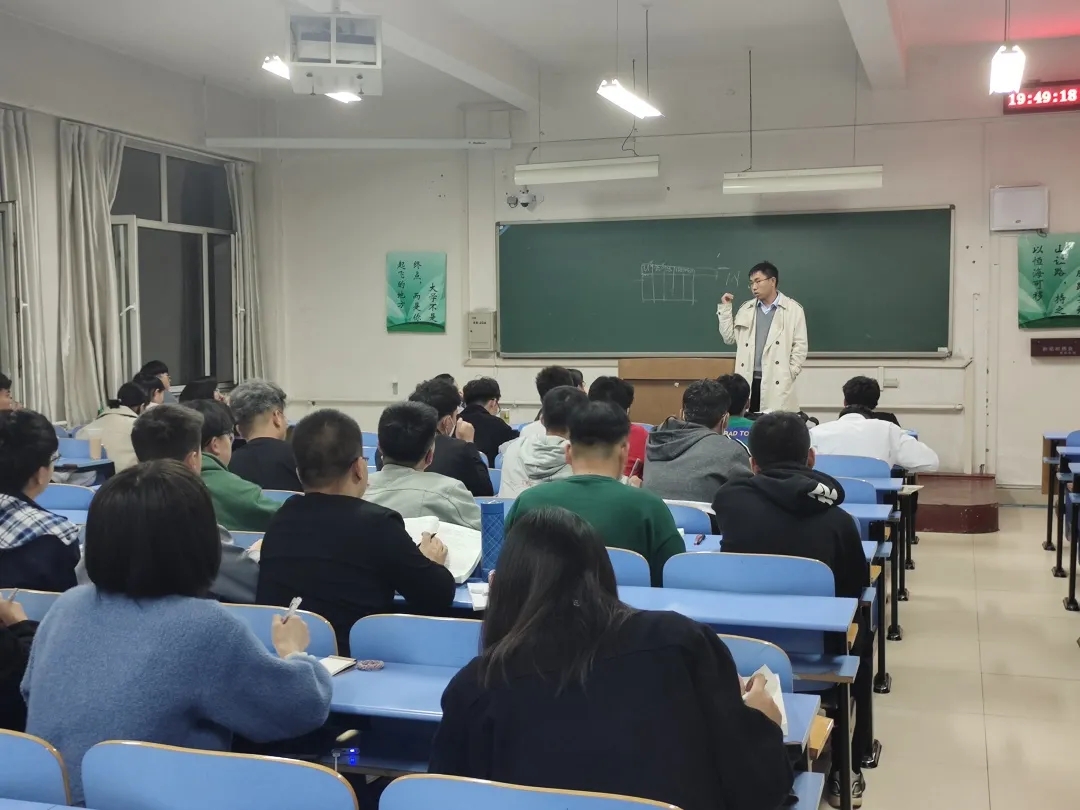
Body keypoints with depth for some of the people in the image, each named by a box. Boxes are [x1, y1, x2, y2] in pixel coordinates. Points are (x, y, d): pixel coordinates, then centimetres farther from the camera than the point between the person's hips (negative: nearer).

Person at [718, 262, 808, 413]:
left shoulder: (793, 309, 2)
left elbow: (800, 346, 1)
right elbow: (729, 338, 14)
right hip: (748, 381, 4)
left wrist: (789, 376, -6)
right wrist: (725, 308, 8)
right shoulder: (746, 309, 14)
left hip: (777, 383, -3)